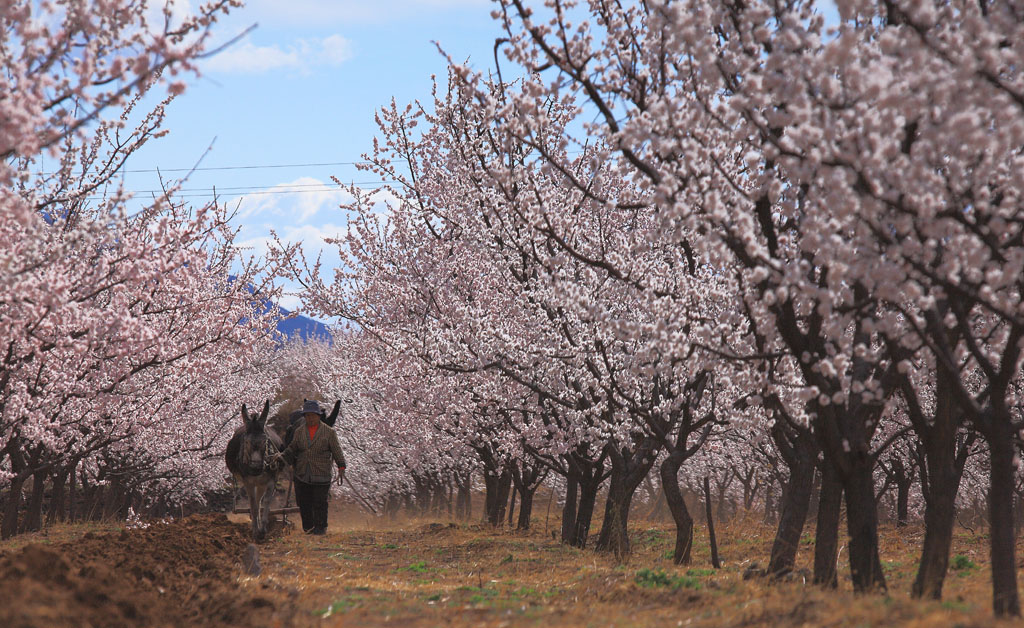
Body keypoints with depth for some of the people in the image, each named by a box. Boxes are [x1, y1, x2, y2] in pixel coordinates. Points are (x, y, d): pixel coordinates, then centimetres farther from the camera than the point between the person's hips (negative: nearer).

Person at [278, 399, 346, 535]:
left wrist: (341, 468, -7)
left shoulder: (329, 432, 2)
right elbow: (292, 449, 14)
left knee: (319, 502, -4)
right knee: (304, 503, 3)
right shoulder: (299, 432, 12)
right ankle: (308, 527, 15)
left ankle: (321, 527, 7)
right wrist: (281, 458, -3)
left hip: (321, 476, -3)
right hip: (302, 475, 3)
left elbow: (337, 451, 1)